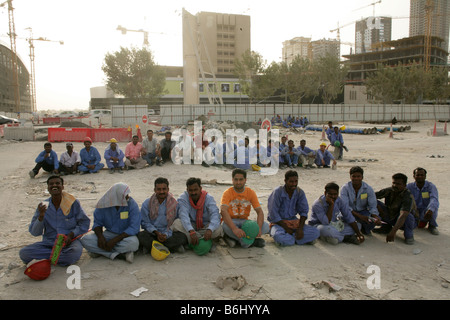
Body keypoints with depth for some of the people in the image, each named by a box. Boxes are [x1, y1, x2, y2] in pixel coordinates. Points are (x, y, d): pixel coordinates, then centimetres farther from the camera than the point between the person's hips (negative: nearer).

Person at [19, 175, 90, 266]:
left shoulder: (73, 203, -2)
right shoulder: (43, 206, 3)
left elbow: (85, 223, 2)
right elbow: (34, 233, 1)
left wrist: (71, 234, -13)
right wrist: (41, 216, -16)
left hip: (69, 241, -2)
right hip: (49, 243, 2)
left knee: (75, 252, -37)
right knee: (23, 253, -20)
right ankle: (59, 255, -14)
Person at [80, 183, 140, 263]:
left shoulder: (132, 204, -16)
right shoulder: (103, 204, -8)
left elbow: (134, 228, -20)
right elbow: (97, 223, 3)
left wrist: (114, 241, -26)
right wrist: (100, 236, -20)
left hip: (125, 235, -3)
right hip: (109, 234, 3)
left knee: (133, 243, -37)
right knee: (85, 240, -21)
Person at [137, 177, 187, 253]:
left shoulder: (174, 204, -1)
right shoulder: (147, 203, 1)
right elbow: (145, 222, 0)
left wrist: (166, 235, -17)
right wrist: (156, 232, -15)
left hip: (169, 234, 0)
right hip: (152, 234, 0)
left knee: (183, 236, -29)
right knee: (140, 235, -31)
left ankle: (149, 246, -25)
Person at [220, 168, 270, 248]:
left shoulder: (251, 193, -1)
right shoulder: (227, 193, -11)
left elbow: (259, 212, -8)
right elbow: (223, 211, -28)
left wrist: (259, 228, -29)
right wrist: (234, 229, -43)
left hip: (244, 222, 4)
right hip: (231, 221, -3)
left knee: (266, 226, -20)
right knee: (226, 226, -39)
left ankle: (232, 237, -19)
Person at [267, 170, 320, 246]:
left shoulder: (300, 192, -3)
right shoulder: (278, 192, -16)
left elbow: (304, 211, 0)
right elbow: (273, 214, -17)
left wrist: (300, 228, -13)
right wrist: (286, 228, -17)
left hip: (293, 221, 5)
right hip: (278, 222, -4)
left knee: (316, 232, -16)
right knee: (279, 237, -39)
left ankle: (288, 237, -15)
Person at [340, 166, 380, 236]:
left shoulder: (368, 189, -10)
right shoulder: (345, 188, -16)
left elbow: (373, 206, -13)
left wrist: (376, 217, -36)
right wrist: (359, 216, -37)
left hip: (363, 211, 2)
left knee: (375, 219, -28)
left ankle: (365, 229, 10)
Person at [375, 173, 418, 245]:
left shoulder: (408, 197, -31)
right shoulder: (389, 191, -13)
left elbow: (403, 216, -44)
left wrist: (393, 232, -53)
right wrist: (378, 206, -26)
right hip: (391, 217, 5)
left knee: (407, 216, -42)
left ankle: (409, 235, -8)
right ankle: (386, 227, 7)